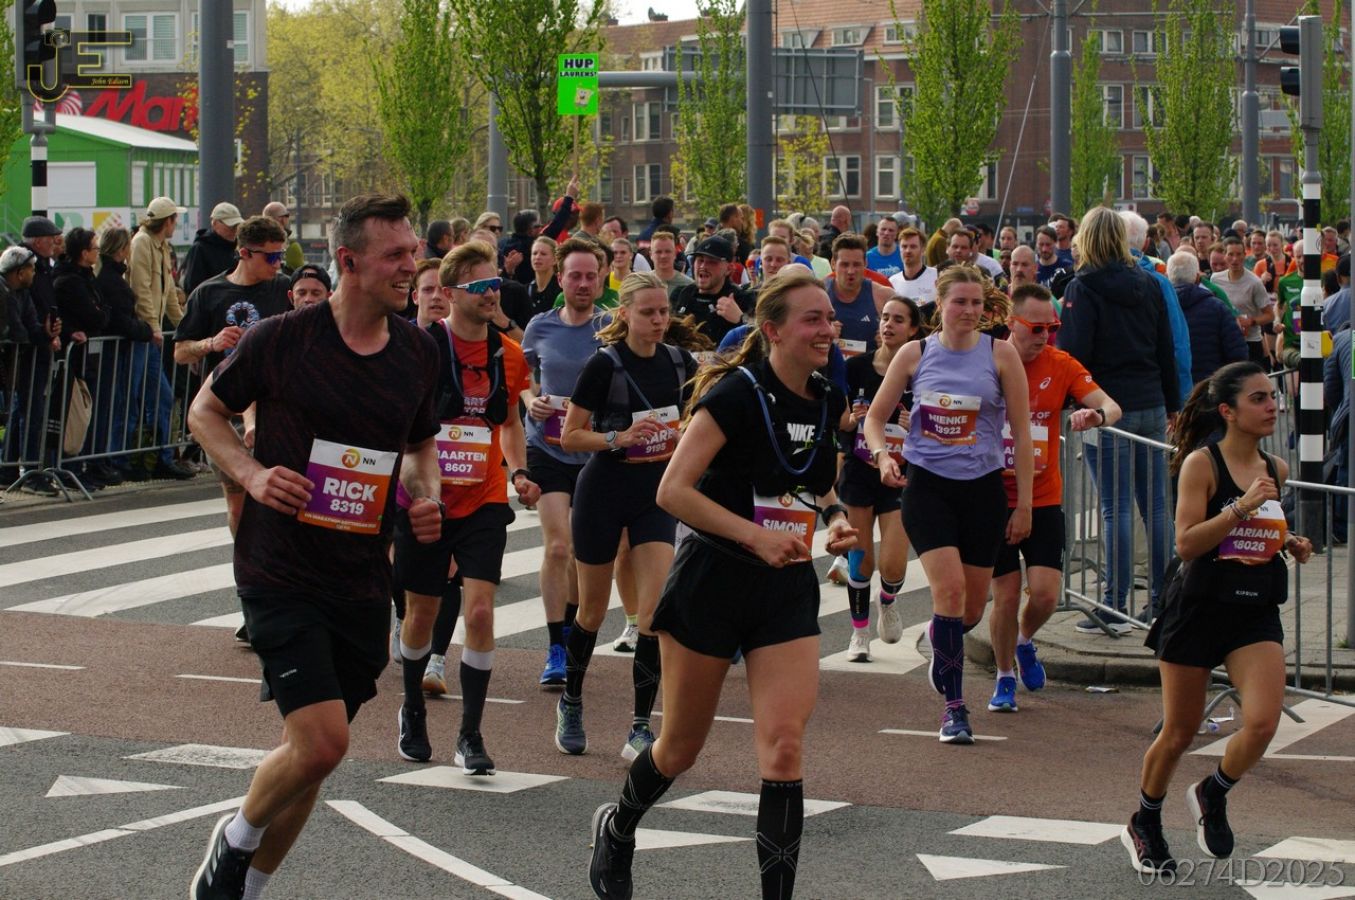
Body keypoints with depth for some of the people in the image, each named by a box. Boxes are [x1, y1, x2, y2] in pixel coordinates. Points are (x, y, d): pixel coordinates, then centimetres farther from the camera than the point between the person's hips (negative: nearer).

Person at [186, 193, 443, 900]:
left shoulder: (418, 351, 4)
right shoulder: (281, 339, -11)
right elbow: (206, 410, 4)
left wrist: (427, 495, 1)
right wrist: (252, 473, -13)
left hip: (363, 581, 5)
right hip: (282, 571, -5)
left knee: (312, 750, 11)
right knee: (321, 743, -17)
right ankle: (234, 841, 12)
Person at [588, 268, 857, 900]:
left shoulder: (827, 404, 4)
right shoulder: (737, 393, -15)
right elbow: (673, 491, -20)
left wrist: (834, 517, 2)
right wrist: (755, 536, -27)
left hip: (788, 591, 4)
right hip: (712, 582, -4)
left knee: (784, 746, -11)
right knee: (680, 747, 10)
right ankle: (617, 830, 40)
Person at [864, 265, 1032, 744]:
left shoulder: (999, 354, -1)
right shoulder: (915, 354, 1)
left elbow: (1021, 432, 1)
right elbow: (875, 417, 9)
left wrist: (1023, 503, -3)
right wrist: (883, 454, -13)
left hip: (983, 489, 1)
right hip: (928, 485, -1)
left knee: (971, 607, 7)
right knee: (949, 588, -19)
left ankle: (943, 647, 44)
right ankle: (954, 706, -9)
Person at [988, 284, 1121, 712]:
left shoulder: (1061, 365, -2)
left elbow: (1111, 407, -10)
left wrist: (1097, 415, -33)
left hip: (1044, 499, 2)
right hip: (994, 498, -2)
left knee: (1045, 593, -7)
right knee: (1006, 595, 0)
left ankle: (1024, 642, 26)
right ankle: (1005, 679, 21)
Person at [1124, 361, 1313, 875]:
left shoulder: (1276, 469, 8)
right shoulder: (1201, 463, -10)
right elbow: (1186, 543, -17)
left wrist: (1289, 543, 6)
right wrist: (1240, 509, -25)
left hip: (1257, 615, 4)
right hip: (1200, 608, -4)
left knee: (1263, 722, -16)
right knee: (1180, 732, 6)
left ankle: (1213, 795, 14)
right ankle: (1145, 824, 31)